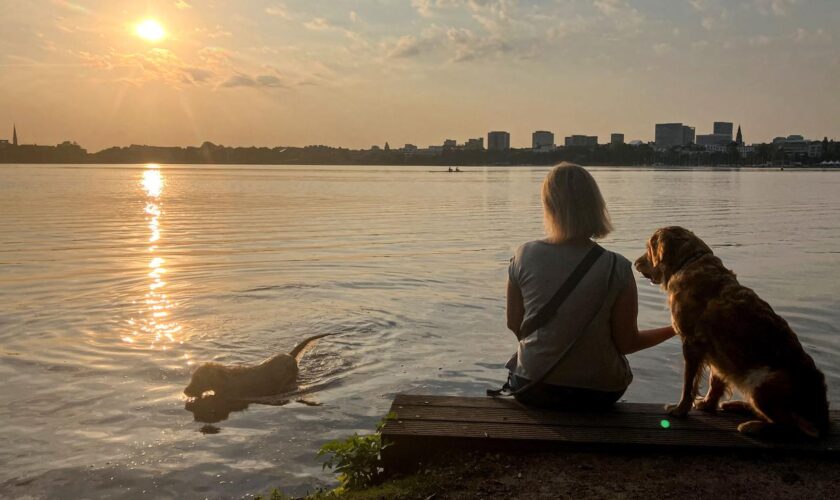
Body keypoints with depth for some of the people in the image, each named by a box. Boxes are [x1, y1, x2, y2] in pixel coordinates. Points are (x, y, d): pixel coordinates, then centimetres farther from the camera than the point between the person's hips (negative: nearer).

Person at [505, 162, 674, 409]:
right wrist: (677, 328, 7)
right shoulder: (617, 268, -16)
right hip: (598, 393, 0)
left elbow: (514, 325, 0)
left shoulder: (524, 256, -12)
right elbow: (627, 343, -8)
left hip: (532, 388, 1)